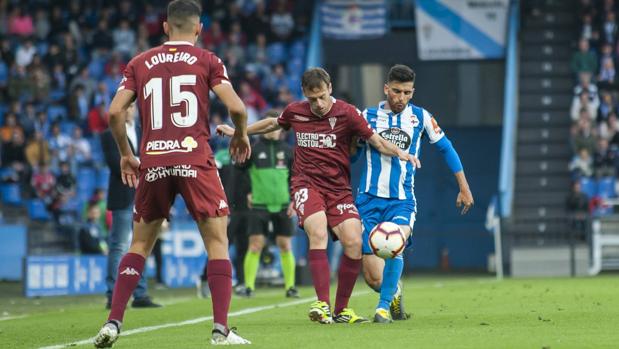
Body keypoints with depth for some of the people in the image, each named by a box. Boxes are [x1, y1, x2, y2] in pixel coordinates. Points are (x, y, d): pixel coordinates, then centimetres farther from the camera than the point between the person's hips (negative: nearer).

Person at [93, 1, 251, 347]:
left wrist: (125, 153, 18)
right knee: (218, 241, 4)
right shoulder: (207, 60, 5)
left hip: (152, 162, 3)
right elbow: (236, 107, -4)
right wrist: (241, 135, 16)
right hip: (194, 159, -3)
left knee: (140, 244, 15)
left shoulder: (140, 63, 12)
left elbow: (115, 112, 5)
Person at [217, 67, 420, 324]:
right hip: (306, 185, 0)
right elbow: (273, 124, 26)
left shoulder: (347, 113, -5)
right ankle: (322, 304, -32)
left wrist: (400, 153, -21)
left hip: (339, 189, 0)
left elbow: (377, 141, -3)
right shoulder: (295, 112, 4)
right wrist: (238, 132, 34)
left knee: (354, 243, -16)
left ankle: (341, 310, 1)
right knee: (318, 232, -28)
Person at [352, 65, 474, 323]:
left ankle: (384, 307, -21)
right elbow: (351, 154, 11)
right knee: (374, 279, -6)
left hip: (402, 201, 0)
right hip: (370, 199, 0)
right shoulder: (368, 116, 2)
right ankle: (394, 292, 29)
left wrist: (464, 189, 14)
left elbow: (445, 148, 14)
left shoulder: (420, 117, 4)